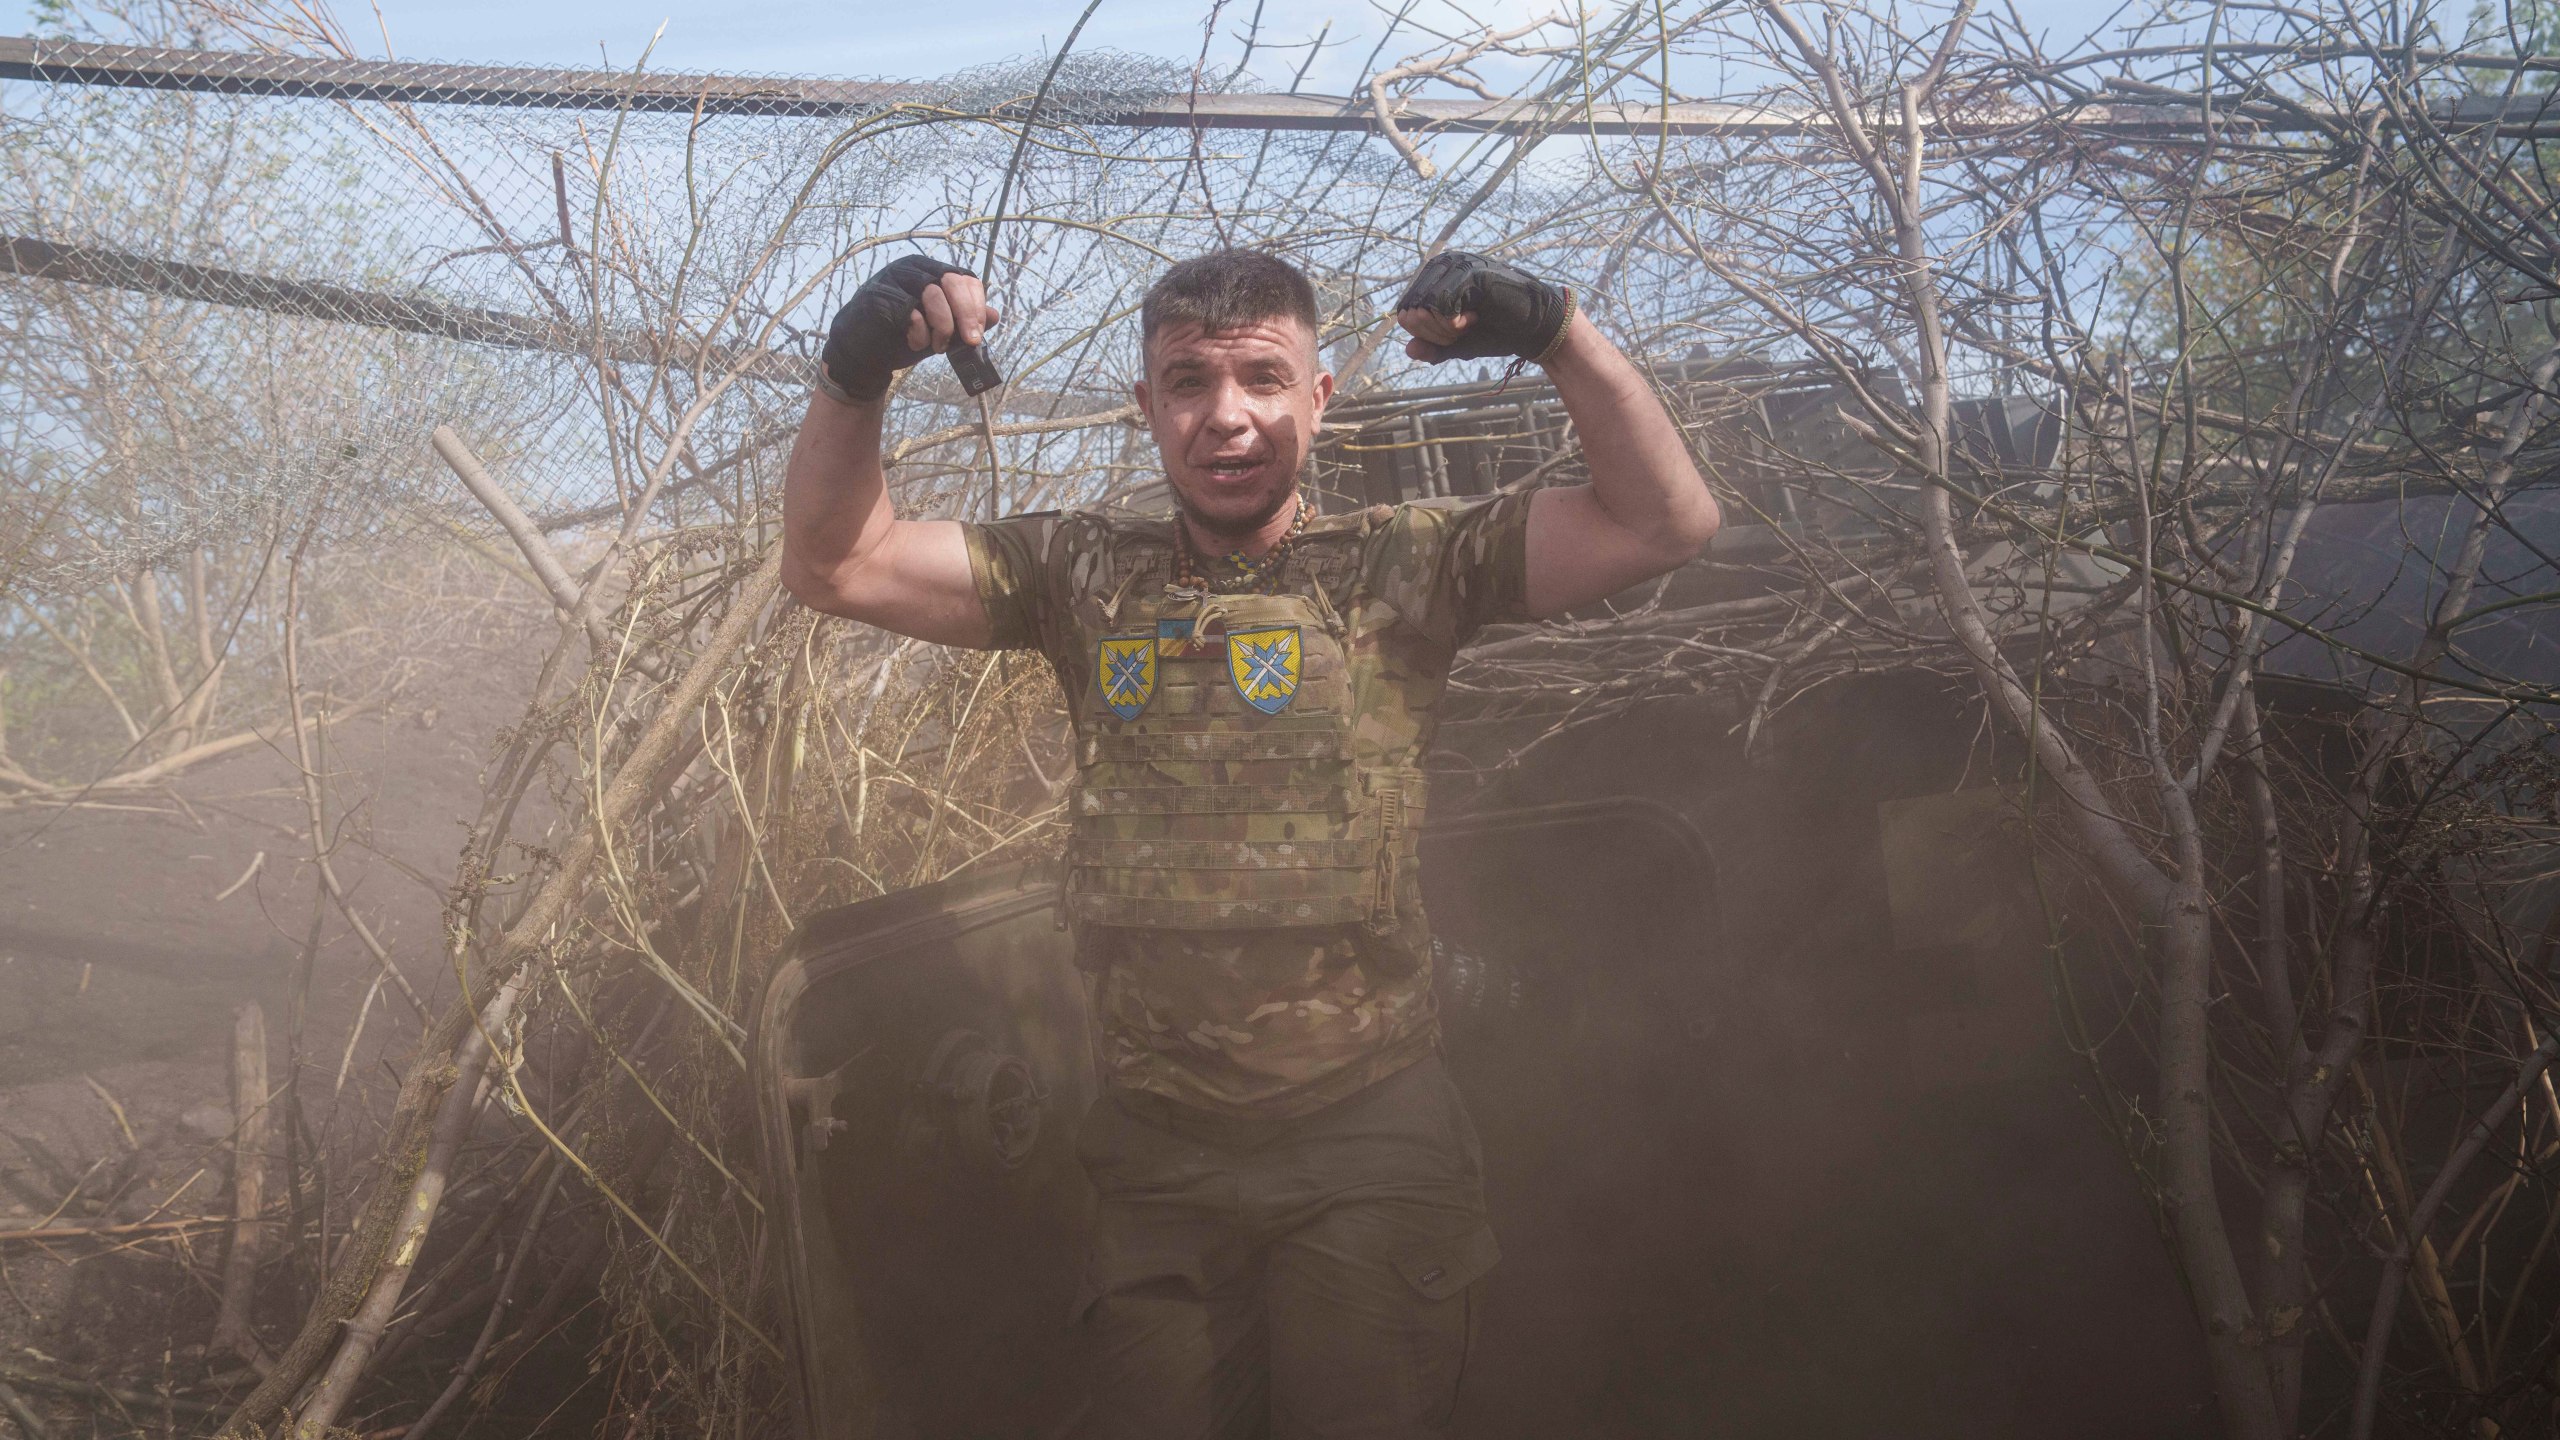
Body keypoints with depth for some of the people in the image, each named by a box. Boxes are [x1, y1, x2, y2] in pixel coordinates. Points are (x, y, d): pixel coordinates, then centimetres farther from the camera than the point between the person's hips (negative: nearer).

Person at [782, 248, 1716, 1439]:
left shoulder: (1397, 569, -1)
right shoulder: (1086, 577, 6)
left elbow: (1666, 521, -9)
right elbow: (834, 564, 4)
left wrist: (1557, 333, -20)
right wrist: (855, 376, -12)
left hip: (1368, 1152, -2)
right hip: (1157, 1160, 3)